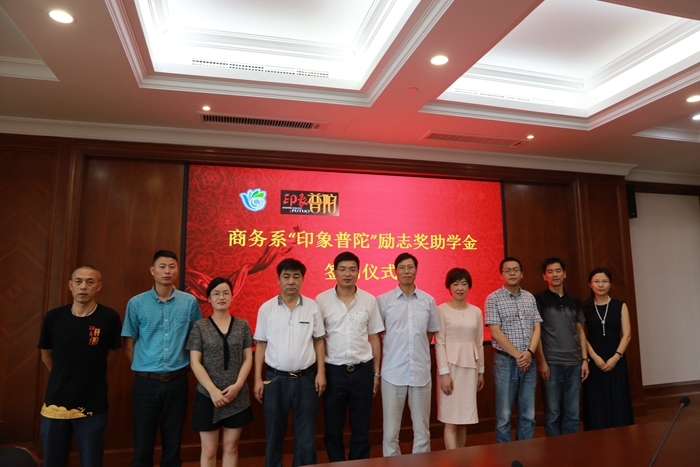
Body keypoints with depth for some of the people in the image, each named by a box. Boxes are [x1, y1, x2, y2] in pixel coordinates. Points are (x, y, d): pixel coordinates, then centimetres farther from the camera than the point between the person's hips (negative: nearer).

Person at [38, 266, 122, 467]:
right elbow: (46, 354, 13)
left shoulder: (109, 318, -11)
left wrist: (92, 374, 8)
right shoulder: (53, 317, -3)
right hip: (56, 404, 2)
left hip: (92, 407, -2)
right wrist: (64, 378, 13)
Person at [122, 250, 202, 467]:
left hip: (177, 382, 1)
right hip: (146, 382, 0)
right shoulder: (136, 303, -3)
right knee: (142, 444, 10)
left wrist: (186, 365, 3)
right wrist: (143, 368, 1)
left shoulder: (190, 302, -2)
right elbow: (128, 343, 3)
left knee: (173, 443, 13)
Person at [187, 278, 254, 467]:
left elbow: (248, 359, 3)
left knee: (231, 446, 10)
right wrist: (213, 390, -14)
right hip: (207, 396, -2)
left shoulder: (242, 325, 4)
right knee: (209, 449, 6)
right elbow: (195, 363, -5)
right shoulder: (200, 327, -1)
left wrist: (237, 385, -10)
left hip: (237, 396, 2)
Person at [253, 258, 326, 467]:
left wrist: (321, 372, -3)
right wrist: (258, 379, -1)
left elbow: (318, 341, 4)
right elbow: (261, 346, 2)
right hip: (275, 378, 0)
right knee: (274, 435, 13)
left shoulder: (312, 307, -1)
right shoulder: (266, 308, -2)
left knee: (306, 436, 10)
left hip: (305, 379, 0)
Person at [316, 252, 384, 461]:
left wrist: (376, 373, 5)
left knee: (361, 428, 13)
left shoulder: (369, 300, 0)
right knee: (333, 428, 13)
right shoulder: (321, 300, -4)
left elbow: (374, 338, 6)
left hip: (363, 370, 1)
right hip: (333, 371, -1)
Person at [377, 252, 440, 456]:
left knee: (422, 429, 12)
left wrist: (418, 351, 10)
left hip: (421, 372, 2)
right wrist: (392, 353, 4)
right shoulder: (383, 300, -2)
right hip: (393, 373, -2)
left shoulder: (428, 300, 4)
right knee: (390, 431, 6)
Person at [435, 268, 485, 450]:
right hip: (450, 366, -4)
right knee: (451, 419, -2)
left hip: (470, 366, 5)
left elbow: (479, 343, 12)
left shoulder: (476, 311, 8)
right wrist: (444, 372, -14)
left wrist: (481, 370, 11)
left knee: (464, 417, 11)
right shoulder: (442, 310, -7)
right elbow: (439, 344, -9)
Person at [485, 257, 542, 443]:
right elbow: (495, 332, -10)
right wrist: (518, 355, -12)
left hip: (528, 361, 4)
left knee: (528, 414, 10)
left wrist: (529, 352, -9)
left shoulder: (530, 298, 10)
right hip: (505, 361, -4)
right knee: (504, 415, 3)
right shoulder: (493, 298, -5)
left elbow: (536, 328, 6)